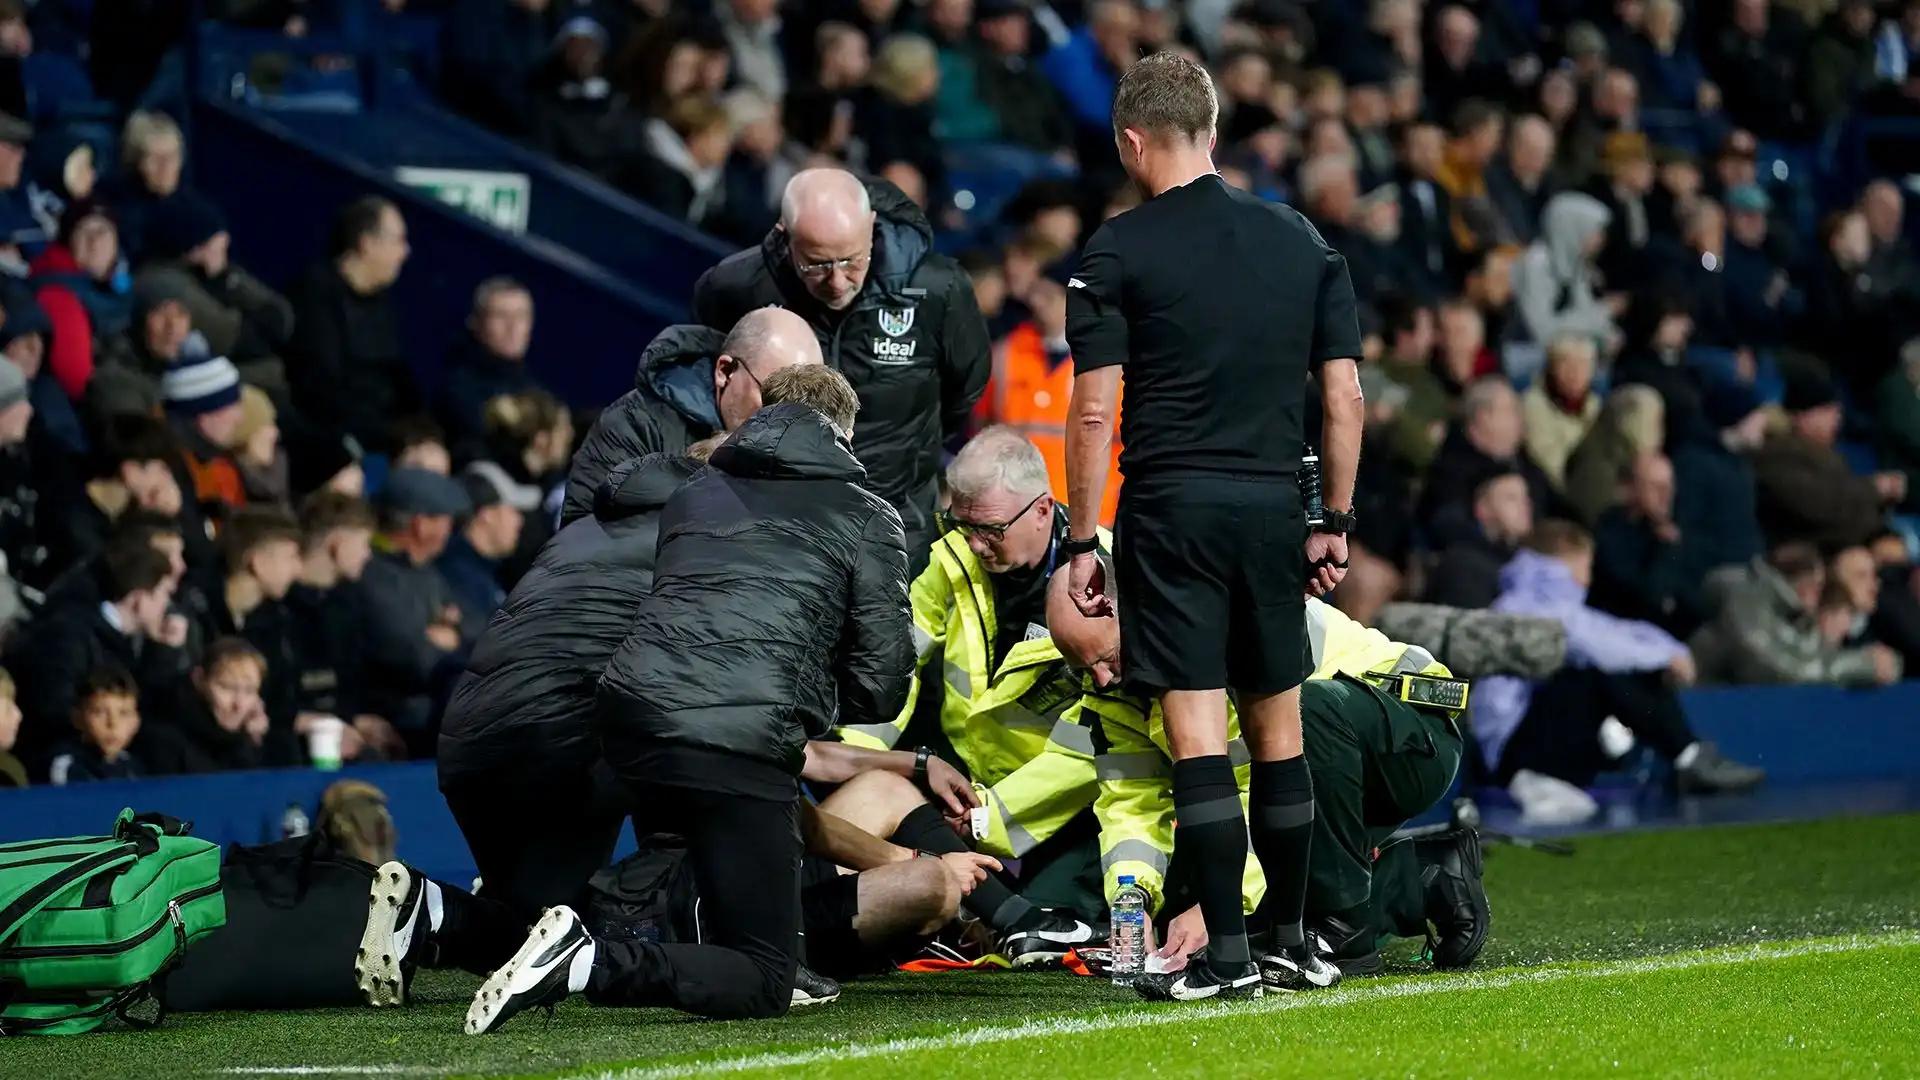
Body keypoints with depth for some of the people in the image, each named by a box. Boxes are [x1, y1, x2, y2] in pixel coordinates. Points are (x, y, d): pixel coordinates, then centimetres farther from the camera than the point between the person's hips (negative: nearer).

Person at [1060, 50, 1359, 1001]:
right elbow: (1345, 397, 9)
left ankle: (1227, 951, -9)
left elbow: (1094, 411, -6)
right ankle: (1289, 943, 19)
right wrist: (1336, 521, 16)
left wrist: (1081, 541, -1)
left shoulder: (1118, 251, -2)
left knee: (1197, 732, -5)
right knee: (1278, 730, 13)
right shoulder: (1301, 242, 10)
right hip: (1273, 506, 4)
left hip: (1171, 506, -4)